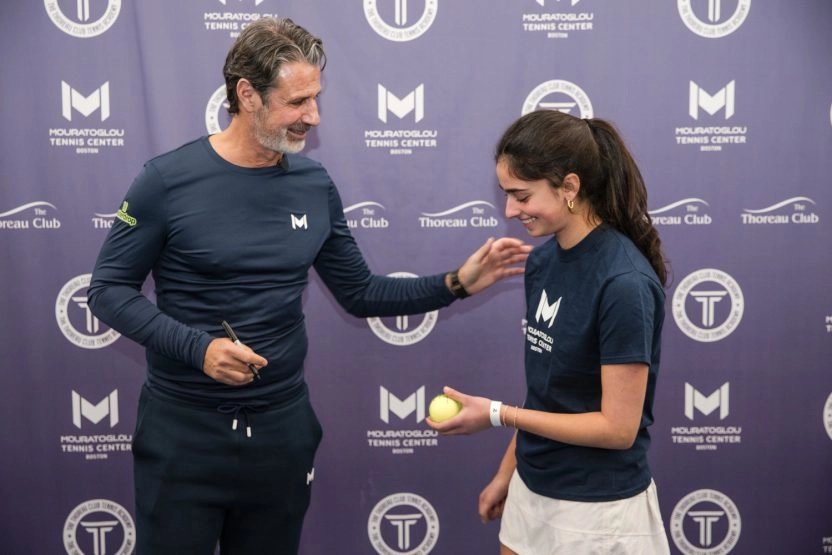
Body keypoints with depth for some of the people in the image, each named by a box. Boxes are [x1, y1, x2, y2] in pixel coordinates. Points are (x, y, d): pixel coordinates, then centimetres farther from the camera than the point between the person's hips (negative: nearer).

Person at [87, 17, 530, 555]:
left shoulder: (315, 185, -1)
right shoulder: (168, 180, -11)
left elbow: (360, 294, 6)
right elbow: (109, 289, -6)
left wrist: (456, 283, -5)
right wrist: (198, 347, -20)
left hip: (284, 427, 3)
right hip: (184, 428, -3)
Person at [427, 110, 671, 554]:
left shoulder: (623, 283, -23)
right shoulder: (542, 260, 0)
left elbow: (619, 427, -21)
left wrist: (497, 414, -19)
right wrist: (507, 473, 12)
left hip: (597, 508, -7)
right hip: (531, 493, 7)